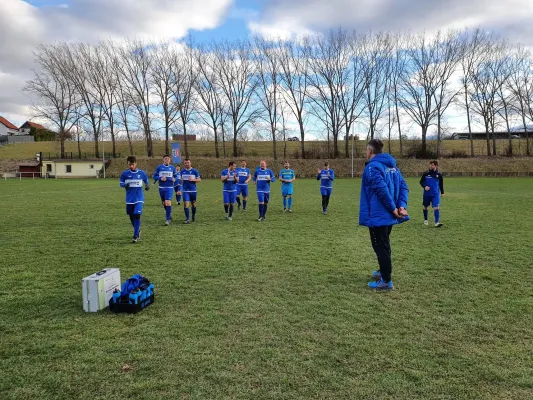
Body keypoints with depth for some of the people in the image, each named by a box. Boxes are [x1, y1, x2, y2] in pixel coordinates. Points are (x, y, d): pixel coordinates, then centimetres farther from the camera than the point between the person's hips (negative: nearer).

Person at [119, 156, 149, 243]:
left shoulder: (142, 173, -2)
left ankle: (135, 236, -11)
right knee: (131, 216, 11)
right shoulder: (124, 174, -2)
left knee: (137, 215, -15)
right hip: (129, 199, 2)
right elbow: (121, 183, 5)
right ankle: (138, 230, 37)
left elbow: (146, 181, 11)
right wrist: (125, 185, -18)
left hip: (139, 198, -2)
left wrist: (147, 185, -11)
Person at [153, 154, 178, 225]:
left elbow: (176, 176, 13)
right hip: (161, 188, 2)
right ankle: (169, 214, 39)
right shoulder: (159, 167, 3)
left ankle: (168, 219, -10)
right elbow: (154, 176, 3)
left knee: (168, 203, -15)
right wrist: (161, 178, -15)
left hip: (169, 188, -2)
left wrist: (174, 179, -10)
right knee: (164, 203, 13)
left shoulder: (172, 168, 5)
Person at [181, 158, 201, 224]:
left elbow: (199, 179, -1)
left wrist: (193, 180, -15)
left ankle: (193, 216, 32)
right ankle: (187, 219, -10)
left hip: (193, 190, -1)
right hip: (185, 191, 1)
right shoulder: (182, 171, 8)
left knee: (193, 204, 9)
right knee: (186, 204, -11)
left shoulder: (194, 171, 0)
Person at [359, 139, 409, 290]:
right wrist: (402, 206, -6)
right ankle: (384, 271, 35)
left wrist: (393, 208, -18)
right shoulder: (392, 166, 12)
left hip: (377, 215, -9)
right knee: (384, 245, 22)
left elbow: (382, 189, -25)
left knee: (381, 247, 0)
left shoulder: (372, 167, -15)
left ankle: (386, 281, 6)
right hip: (388, 215, 9)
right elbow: (404, 187, 4)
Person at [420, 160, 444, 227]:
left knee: (436, 207, -14)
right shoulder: (426, 173, -4)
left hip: (435, 194, 0)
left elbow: (441, 184, 14)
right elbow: (421, 182, 2)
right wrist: (425, 186, -17)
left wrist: (442, 192, 14)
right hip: (426, 194, 0)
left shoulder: (439, 174, 1)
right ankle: (425, 220, 34)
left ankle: (437, 222, -16)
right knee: (425, 207, 13)